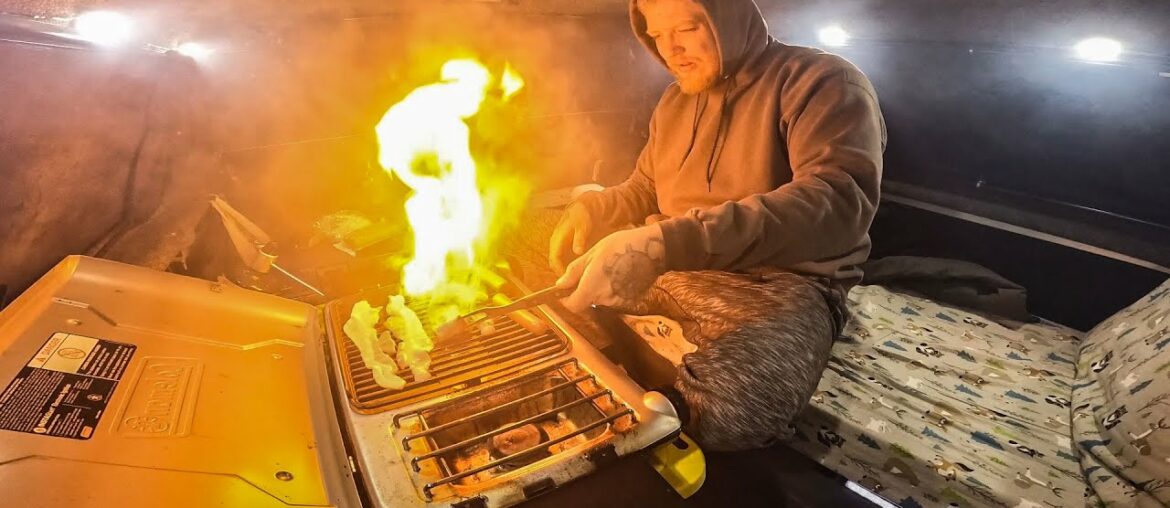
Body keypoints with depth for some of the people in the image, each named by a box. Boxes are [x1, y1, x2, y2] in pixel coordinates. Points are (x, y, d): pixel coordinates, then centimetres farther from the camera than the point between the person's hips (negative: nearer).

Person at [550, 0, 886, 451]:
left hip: (781, 286, -6)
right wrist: (588, 209, 1)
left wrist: (669, 243, -39)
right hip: (669, 273, 7)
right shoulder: (675, 101, 14)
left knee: (715, 412, -36)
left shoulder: (822, 81, -9)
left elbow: (839, 199, -27)